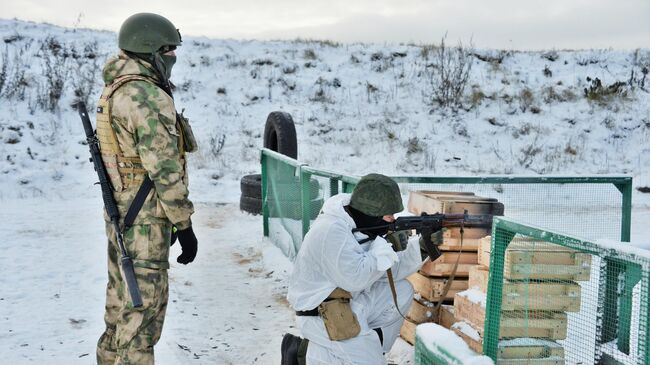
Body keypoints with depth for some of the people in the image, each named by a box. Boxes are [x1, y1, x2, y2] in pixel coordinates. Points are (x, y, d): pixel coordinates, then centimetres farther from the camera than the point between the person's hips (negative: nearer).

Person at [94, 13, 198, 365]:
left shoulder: (114, 90, 11)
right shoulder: (150, 98, -20)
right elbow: (165, 170, -21)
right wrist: (184, 225, -15)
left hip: (119, 211, 10)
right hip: (145, 219, -10)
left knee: (123, 297, 19)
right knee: (144, 307, -1)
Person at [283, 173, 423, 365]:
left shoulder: (361, 224, 4)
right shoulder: (332, 231, -25)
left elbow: (389, 271, 7)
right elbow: (354, 278, -30)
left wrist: (422, 246, -5)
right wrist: (386, 245, -20)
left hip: (352, 301, 10)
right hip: (326, 317, -9)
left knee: (402, 291, 8)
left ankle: (369, 347, 10)